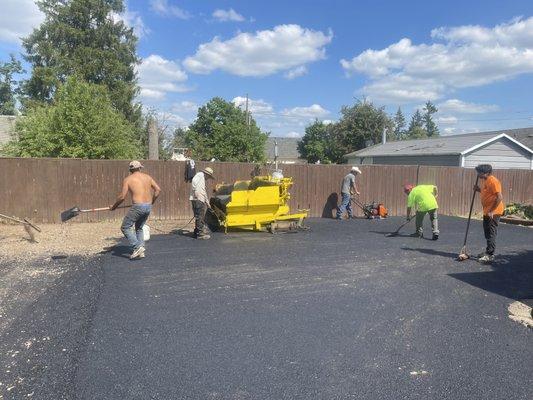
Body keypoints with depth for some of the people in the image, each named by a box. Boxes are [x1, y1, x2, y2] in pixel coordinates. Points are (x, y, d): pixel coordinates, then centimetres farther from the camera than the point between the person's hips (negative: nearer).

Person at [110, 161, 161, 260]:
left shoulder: (128, 179, 0)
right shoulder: (147, 177, 12)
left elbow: (122, 196, -5)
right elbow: (158, 189, 9)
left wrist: (114, 206, 9)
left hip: (138, 207, -6)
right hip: (148, 207, 6)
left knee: (125, 227, 8)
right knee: (139, 228, 22)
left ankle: (137, 247, -6)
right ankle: (141, 251, 14)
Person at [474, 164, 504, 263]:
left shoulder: (493, 181, -18)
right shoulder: (486, 181, 12)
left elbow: (499, 197, -24)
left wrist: (491, 211, -24)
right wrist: (479, 190, 8)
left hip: (493, 212, -10)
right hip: (487, 212, 10)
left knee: (491, 233, -5)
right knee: (487, 233, 17)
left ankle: (490, 255, 0)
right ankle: (488, 252, 29)